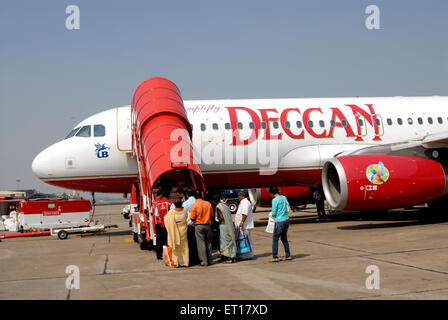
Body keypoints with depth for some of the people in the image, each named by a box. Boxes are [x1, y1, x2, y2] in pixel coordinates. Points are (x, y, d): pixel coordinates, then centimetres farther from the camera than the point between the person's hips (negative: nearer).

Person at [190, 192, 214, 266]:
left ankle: (204, 261, -1)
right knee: (208, 243, 13)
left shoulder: (194, 205, -10)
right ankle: (209, 260, 16)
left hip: (199, 226, -3)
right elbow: (212, 216, 7)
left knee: (201, 244, 1)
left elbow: (192, 218, -10)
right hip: (208, 225, 3)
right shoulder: (208, 204, 1)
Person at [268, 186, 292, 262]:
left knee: (275, 239, -1)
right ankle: (288, 255, 18)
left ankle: (275, 257, -3)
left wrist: (273, 215, 10)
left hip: (279, 222, -7)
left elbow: (274, 213, -14)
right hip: (286, 219, 7)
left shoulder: (275, 200, -13)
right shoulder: (284, 197, 8)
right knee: (284, 238, 16)